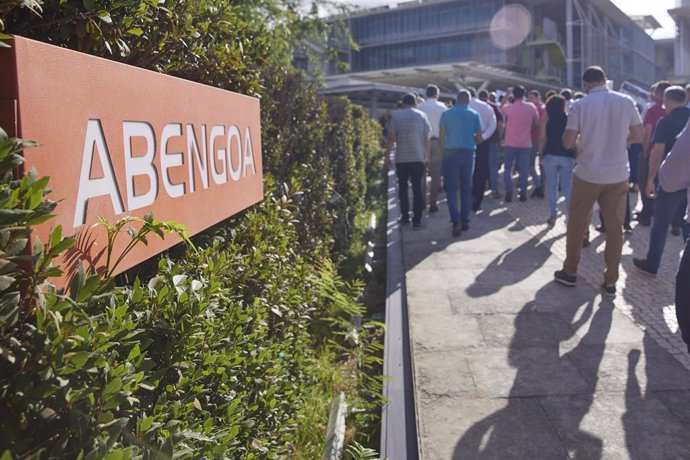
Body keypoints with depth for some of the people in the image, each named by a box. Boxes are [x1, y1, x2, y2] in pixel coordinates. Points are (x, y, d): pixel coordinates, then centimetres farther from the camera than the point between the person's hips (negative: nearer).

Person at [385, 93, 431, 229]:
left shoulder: (396, 115, 1)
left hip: (401, 158, 0)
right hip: (418, 157, 0)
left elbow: (391, 138, -4)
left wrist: (387, 157, 1)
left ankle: (405, 216, 16)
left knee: (402, 187, 14)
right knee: (417, 188, 2)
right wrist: (427, 156, 10)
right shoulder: (421, 115, 4)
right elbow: (426, 138, 3)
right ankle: (417, 219, -2)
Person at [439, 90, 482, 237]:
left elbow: (442, 136, -2)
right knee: (466, 189, 12)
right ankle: (465, 221, 15)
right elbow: (479, 138, 4)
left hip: (451, 153, -1)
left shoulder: (447, 114, 0)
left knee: (451, 189, -1)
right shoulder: (474, 114, 3)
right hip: (468, 153, 2)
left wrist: (443, 152, 7)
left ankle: (456, 220, -16)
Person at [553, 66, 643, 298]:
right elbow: (638, 136, 4)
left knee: (577, 224, 12)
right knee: (615, 227, 7)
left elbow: (568, 143, -10)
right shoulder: (626, 102, -1)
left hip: (588, 174, -2)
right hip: (618, 174, 2)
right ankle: (610, 282, 11)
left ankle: (570, 272, 23)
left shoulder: (579, 105, -8)